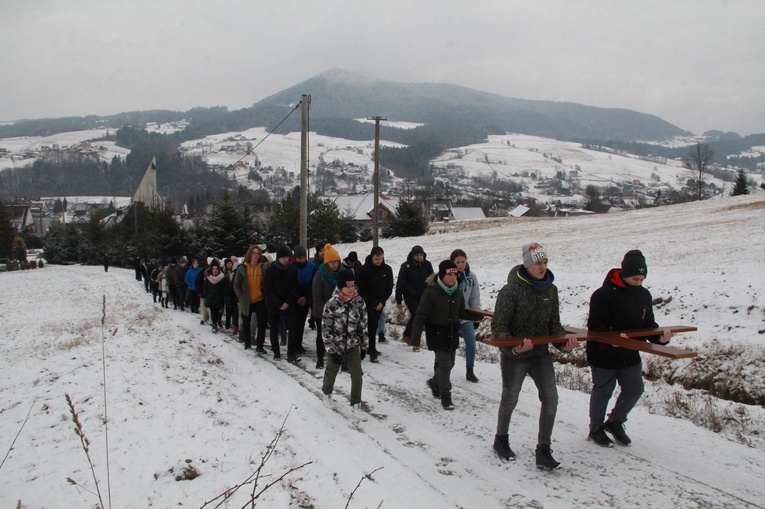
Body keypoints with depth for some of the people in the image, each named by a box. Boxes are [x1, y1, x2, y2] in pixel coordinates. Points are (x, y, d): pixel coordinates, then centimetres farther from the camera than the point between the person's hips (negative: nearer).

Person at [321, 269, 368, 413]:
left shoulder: (359, 301, -9)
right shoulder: (332, 303, -20)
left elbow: (363, 326, 1)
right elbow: (326, 329, -17)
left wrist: (364, 346, 4)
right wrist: (332, 350, -19)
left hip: (353, 345, 2)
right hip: (335, 346, -2)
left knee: (357, 374, -3)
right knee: (331, 371, 20)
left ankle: (356, 401, 17)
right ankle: (327, 391, 49)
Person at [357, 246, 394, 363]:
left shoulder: (387, 269, -2)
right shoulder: (365, 269, -13)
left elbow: (389, 288, 3)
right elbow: (362, 290, -12)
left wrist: (382, 302, -8)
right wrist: (374, 303, -15)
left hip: (380, 303, 4)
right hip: (367, 303, -4)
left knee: (374, 325, 10)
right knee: (372, 325, -11)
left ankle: (371, 348, 21)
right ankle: (372, 351, -8)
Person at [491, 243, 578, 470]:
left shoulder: (551, 290, 2)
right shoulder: (511, 290, -16)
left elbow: (554, 324, 10)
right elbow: (498, 326, -15)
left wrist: (564, 341, -9)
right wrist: (513, 347, -30)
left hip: (541, 354, 5)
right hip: (514, 357, -5)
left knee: (551, 398, -5)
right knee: (510, 399, 11)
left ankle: (543, 451, 7)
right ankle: (501, 440, 36)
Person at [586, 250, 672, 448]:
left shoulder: (644, 295, 2)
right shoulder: (603, 295, -21)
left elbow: (648, 324, 7)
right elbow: (595, 326, -23)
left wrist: (659, 337, -13)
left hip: (630, 355, 7)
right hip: (603, 356, -6)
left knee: (634, 389, 14)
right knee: (602, 392, 8)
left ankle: (615, 421, 37)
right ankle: (596, 428, 29)